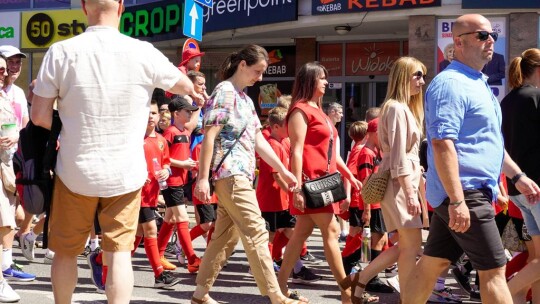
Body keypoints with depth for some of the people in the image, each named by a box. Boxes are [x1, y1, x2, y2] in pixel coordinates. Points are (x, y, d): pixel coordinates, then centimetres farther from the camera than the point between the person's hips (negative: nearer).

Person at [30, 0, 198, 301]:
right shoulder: (144, 53, -9)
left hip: (75, 171, 0)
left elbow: (40, 116, -7)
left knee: (66, 252, 16)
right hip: (126, 173, 0)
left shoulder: (61, 52, -11)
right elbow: (187, 88, 9)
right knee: (119, 252, 4)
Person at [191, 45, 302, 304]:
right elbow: (209, 136, -14)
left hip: (240, 174, 10)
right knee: (256, 234, -11)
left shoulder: (245, 99, 19)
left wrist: (283, 170, 16)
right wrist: (202, 178, -19)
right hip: (230, 173, -10)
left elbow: (258, 140, 20)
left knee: (226, 236, 11)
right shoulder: (224, 92, -9)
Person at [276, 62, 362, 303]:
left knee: (302, 232, 9)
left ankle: (281, 284, 13)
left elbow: (330, 151, 23)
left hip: (323, 181, 9)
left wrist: (350, 176, 20)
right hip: (310, 181, -9)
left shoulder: (318, 111, 20)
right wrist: (297, 188, -22)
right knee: (331, 231, -8)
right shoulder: (301, 110, -10)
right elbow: (296, 151, -16)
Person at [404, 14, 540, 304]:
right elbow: (442, 144, -24)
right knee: (493, 271, -6)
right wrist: (457, 200, -28)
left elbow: (490, 141, 28)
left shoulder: (478, 84, 18)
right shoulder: (450, 83, -15)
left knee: (432, 264, 13)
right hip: (463, 192, -10)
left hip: (457, 194, 10)